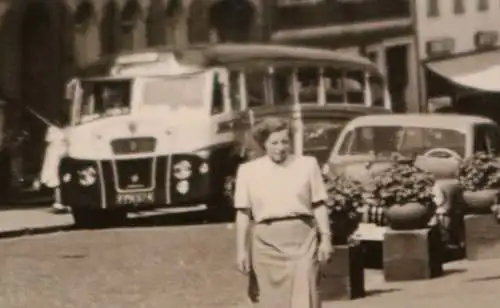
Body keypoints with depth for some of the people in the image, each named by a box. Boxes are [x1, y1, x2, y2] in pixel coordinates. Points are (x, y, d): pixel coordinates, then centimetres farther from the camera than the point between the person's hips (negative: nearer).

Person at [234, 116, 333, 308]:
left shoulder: (307, 165, 7)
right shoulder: (248, 171, 7)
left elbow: (319, 206, 8)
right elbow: (243, 213, 7)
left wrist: (325, 238, 0)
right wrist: (242, 249, 3)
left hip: (302, 237, -1)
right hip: (267, 241, 1)